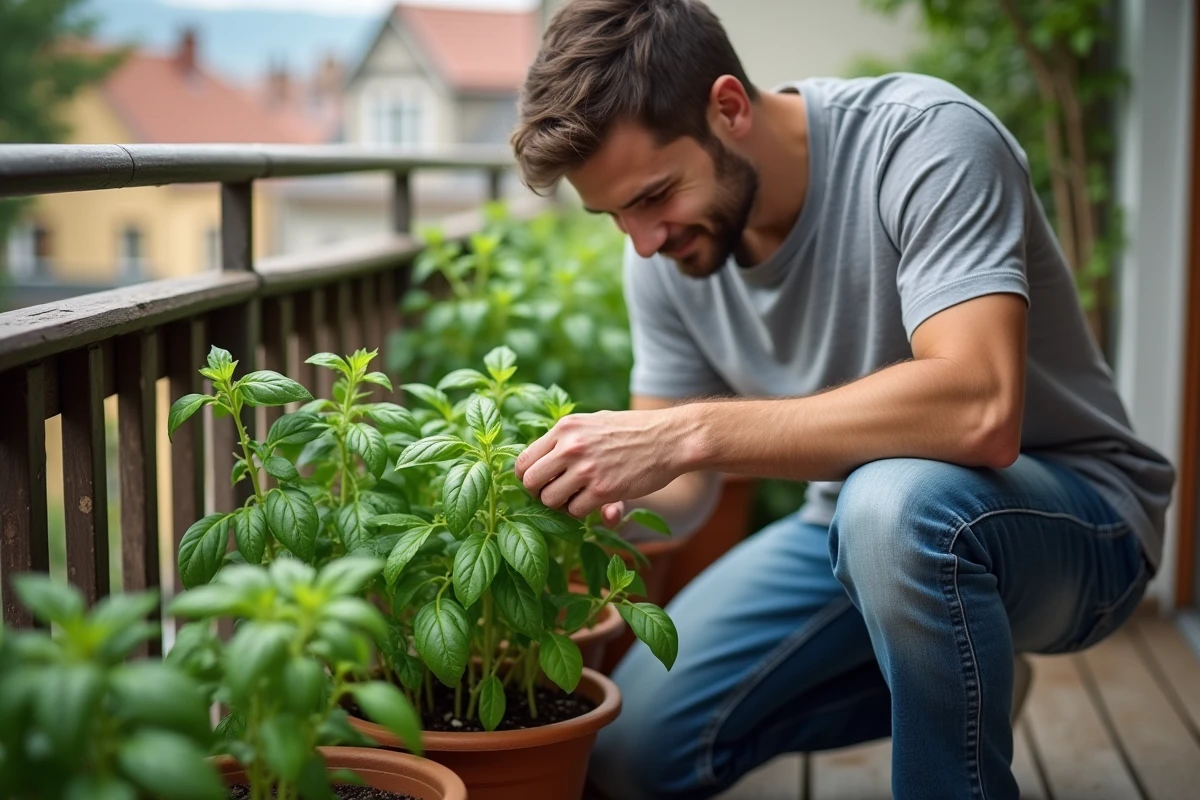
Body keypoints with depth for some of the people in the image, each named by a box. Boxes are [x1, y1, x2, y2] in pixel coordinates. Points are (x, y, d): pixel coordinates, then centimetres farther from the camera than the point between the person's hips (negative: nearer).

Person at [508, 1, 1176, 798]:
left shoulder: (926, 139, -25)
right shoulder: (662, 257, -5)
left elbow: (978, 411, -40)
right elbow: (679, 489, 0)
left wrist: (688, 432, -41)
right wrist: (588, 498, -23)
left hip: (1071, 512, -7)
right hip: (857, 519, 7)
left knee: (894, 499, -40)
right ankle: (963, 685, 19)